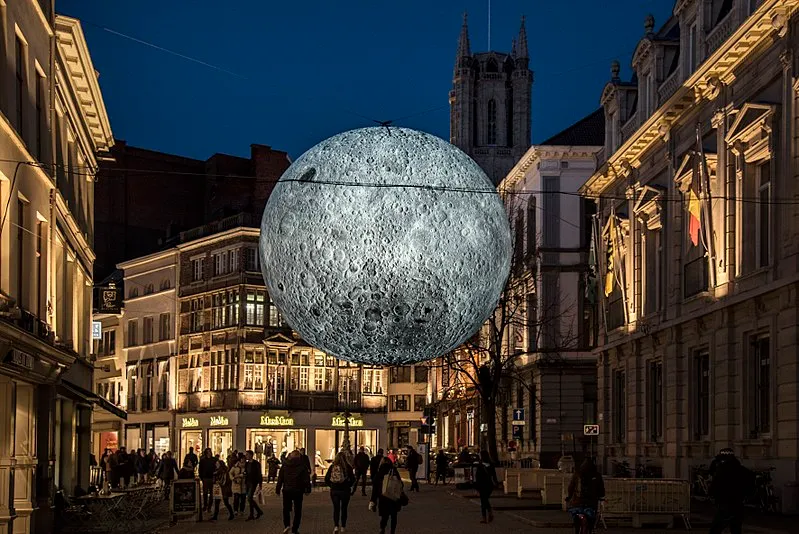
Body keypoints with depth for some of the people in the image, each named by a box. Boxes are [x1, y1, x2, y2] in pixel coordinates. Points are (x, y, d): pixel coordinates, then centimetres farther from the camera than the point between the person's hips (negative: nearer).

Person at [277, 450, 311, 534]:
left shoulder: (285, 464, 2)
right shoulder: (302, 465, -4)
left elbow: (280, 478, 4)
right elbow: (306, 479, -5)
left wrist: (278, 489, 9)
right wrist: (307, 489, 3)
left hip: (287, 490, 1)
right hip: (298, 491, -1)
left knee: (286, 509, 14)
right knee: (297, 511, 9)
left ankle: (287, 525, -7)